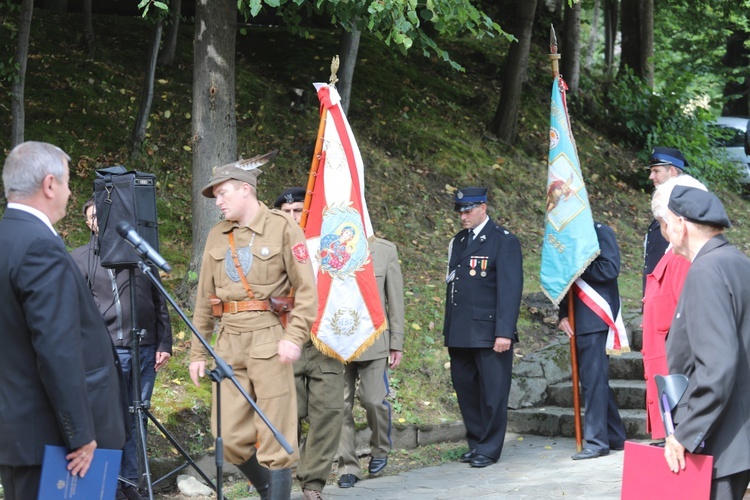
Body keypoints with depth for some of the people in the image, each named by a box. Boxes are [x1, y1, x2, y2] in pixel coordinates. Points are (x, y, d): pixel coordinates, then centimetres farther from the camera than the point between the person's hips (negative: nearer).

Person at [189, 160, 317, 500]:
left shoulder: (283, 228, -2)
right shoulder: (217, 236, 13)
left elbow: (307, 290, -6)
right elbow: (204, 299, 17)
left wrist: (295, 337, -18)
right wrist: (197, 352, 13)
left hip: (269, 340, -5)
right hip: (229, 341, 5)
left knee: (275, 437, -4)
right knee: (231, 439, 3)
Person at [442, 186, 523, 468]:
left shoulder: (504, 241, -5)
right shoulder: (458, 241, 17)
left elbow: (510, 289, -11)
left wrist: (504, 332, -18)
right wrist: (448, 329, 14)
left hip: (489, 334, -7)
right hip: (460, 334, 7)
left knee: (492, 392, -1)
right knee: (465, 388, 10)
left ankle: (489, 449, 7)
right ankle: (476, 443, 21)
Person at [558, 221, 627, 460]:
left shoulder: (601, 232, -5)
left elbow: (610, 269, -16)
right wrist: (563, 315, 5)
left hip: (596, 320, -8)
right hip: (578, 322, 8)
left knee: (593, 378, -8)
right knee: (592, 378, 11)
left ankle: (597, 441, -3)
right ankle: (615, 437, 20)